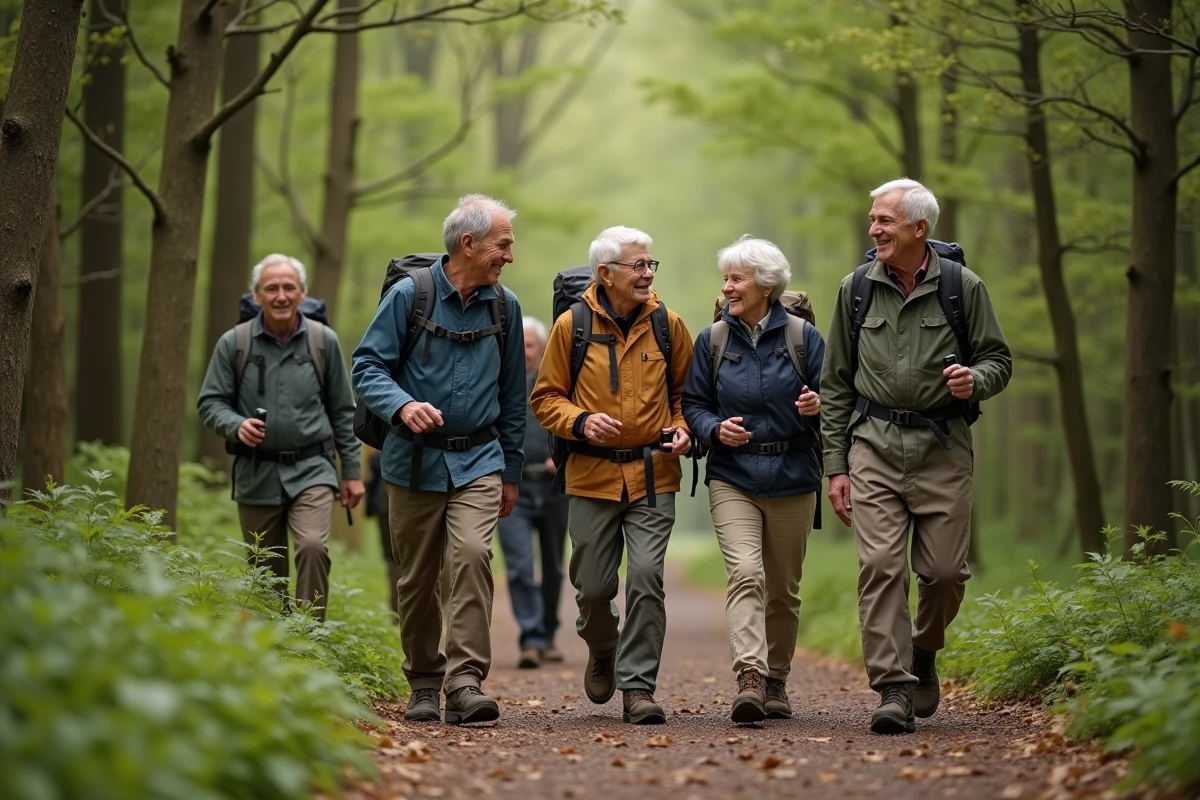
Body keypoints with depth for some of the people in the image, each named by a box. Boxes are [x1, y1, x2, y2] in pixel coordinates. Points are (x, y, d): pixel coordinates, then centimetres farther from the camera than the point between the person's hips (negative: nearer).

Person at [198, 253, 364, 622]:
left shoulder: (323, 341, 4)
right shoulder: (234, 343, 1)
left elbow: (342, 411, 9)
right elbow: (210, 402, 5)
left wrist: (351, 471, 8)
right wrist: (236, 425, -18)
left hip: (311, 470, -1)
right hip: (256, 474, 1)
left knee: (313, 547, -22)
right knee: (266, 570, 7)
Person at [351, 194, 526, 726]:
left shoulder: (503, 305, 7)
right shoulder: (409, 295, -5)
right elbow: (367, 366, -6)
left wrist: (511, 472, 16)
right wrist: (402, 405, -27)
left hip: (478, 460, 1)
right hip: (415, 460, -1)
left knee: (472, 554, -20)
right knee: (417, 577, 6)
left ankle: (465, 681, -21)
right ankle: (424, 684, 22)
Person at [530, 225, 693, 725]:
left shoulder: (667, 324, 4)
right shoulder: (572, 325, -1)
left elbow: (686, 390, 16)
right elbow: (545, 398, 4)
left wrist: (683, 428, -3)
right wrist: (581, 421, -14)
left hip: (653, 474, 0)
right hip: (592, 475, 0)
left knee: (646, 578, -11)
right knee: (593, 586, 5)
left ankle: (638, 685, -2)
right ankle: (602, 650, 38)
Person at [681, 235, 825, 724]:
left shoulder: (802, 336, 1)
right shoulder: (712, 341, 5)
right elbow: (693, 404, 8)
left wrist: (817, 405, -20)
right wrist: (716, 429, -12)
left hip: (792, 479, 0)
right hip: (732, 478, 0)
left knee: (783, 588, 9)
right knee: (745, 573, -19)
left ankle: (776, 680, 24)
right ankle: (749, 678, -29)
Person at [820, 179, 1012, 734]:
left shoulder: (962, 287, 1)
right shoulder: (856, 289, 7)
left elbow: (998, 358, 8)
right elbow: (837, 384, 11)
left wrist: (976, 380, -17)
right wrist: (836, 465, 6)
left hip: (943, 447, -1)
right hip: (875, 444, 1)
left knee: (945, 571, -1)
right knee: (880, 566, -11)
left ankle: (923, 654, 29)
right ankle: (893, 689, -10)